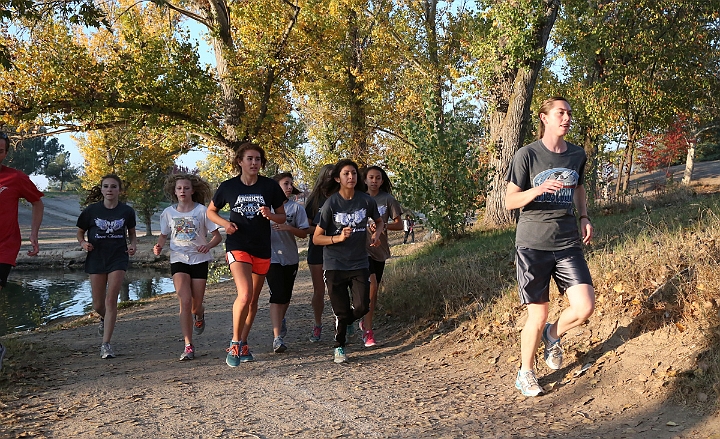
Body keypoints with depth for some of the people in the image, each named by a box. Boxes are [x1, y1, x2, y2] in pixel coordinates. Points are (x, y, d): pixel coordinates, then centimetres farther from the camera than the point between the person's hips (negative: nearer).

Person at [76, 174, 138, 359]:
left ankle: (106, 344, -5)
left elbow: (132, 233, 14)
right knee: (98, 304, 8)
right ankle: (104, 319, 46)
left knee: (111, 300, -11)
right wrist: (83, 243, -14)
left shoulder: (127, 211, -2)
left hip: (118, 257, -1)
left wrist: (133, 245, -6)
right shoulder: (92, 210, -4)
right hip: (96, 258, 1)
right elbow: (80, 232, 7)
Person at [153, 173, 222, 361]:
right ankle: (188, 346, -9)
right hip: (178, 260, 1)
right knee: (185, 302, -14)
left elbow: (217, 236, -3)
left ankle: (199, 314, 46)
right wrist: (159, 246, -7)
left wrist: (208, 245, -24)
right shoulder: (168, 212, 1)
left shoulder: (202, 210, -6)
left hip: (199, 260, -1)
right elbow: (163, 235, 14)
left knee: (195, 305, 6)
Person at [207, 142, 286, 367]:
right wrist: (225, 223, -8)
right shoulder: (228, 186, -2)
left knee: (253, 300, 12)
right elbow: (210, 211, 11)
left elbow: (282, 217, 8)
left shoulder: (270, 186, 0)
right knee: (245, 295, -21)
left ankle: (243, 344, 28)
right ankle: (235, 343, -3)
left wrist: (270, 215, -14)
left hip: (262, 249, 3)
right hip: (237, 246, -3)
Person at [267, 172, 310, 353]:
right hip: (272, 256, -3)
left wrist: (288, 228, -19)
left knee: (286, 296, 15)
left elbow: (304, 233, -1)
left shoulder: (296, 207, 3)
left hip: (290, 257, 3)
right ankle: (277, 338, -13)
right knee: (277, 296, -12)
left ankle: (280, 320, 45)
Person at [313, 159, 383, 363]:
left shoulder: (366, 200, -3)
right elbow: (316, 238, -7)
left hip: (359, 263, 2)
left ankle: (344, 323, 31)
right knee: (342, 311, 2)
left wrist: (376, 234, -4)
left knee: (362, 307, -5)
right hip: (335, 264, -2)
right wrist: (338, 238, -23)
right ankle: (339, 348, 26)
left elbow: (379, 221, 17)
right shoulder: (331, 204, -10)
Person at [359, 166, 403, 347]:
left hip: (380, 249, 3)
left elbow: (399, 224, 1)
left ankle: (365, 323, 31)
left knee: (374, 291, 11)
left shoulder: (388, 200, 2)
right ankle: (367, 329, -12)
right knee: (371, 283, -21)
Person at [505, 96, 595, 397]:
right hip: (533, 245, -4)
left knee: (585, 307, -9)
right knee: (538, 315, 1)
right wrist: (539, 189, -23)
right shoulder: (527, 154, -5)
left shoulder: (577, 155, 9)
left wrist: (584, 218, 11)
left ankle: (553, 335, 25)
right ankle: (525, 373, 25)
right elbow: (510, 201, -5)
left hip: (568, 243, 4)